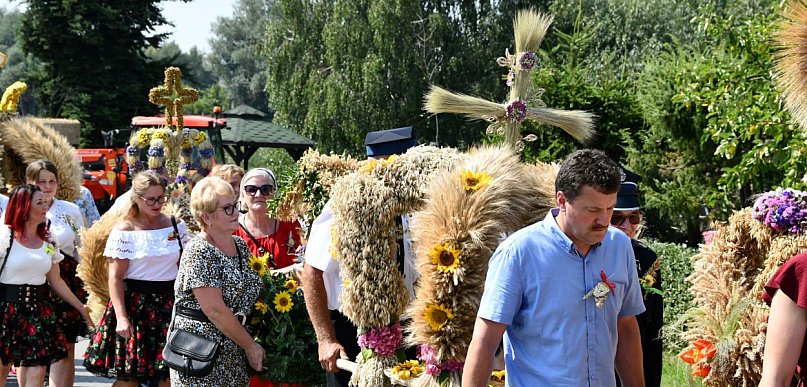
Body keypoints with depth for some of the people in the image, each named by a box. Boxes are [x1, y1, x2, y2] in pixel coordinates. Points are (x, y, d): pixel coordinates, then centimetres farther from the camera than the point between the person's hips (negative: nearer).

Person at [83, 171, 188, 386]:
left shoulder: (176, 226, 6)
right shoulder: (124, 231, -6)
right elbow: (115, 278, -9)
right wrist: (121, 317, -17)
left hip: (169, 302, 4)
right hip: (135, 303, -4)